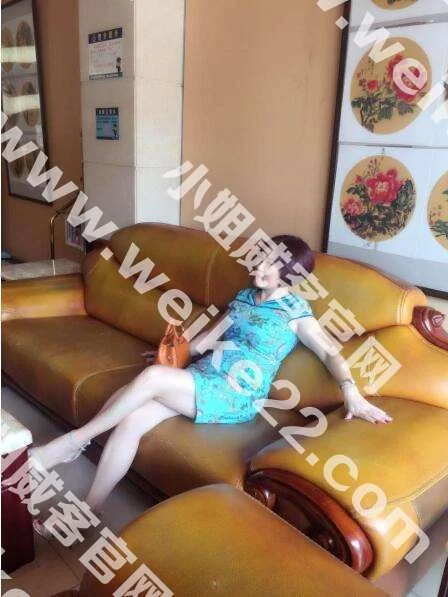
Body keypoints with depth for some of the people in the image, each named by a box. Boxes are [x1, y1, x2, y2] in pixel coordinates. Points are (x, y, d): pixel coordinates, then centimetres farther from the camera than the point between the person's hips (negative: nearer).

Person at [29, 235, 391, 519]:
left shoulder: (296, 311, -3)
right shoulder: (245, 297, 16)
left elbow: (331, 353, -7)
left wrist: (351, 392, -22)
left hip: (235, 398, -6)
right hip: (199, 379, 6)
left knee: (152, 377, -29)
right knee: (130, 421, -17)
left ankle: (72, 442, -10)